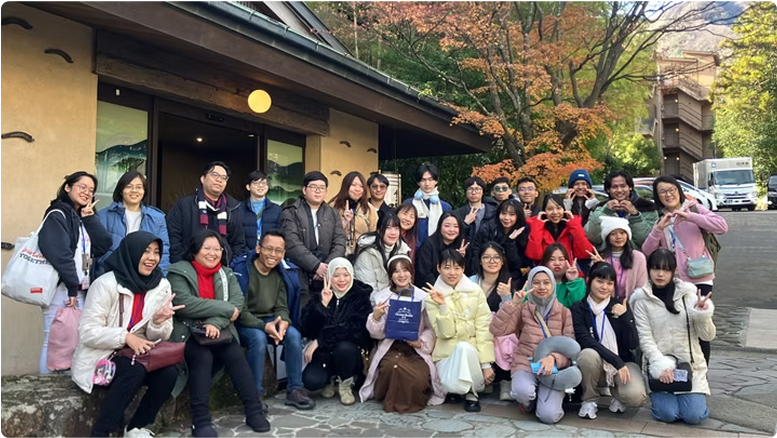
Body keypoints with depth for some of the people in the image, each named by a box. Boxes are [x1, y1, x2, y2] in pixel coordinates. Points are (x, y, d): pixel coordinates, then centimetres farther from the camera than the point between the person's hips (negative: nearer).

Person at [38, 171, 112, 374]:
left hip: (81, 290, 8)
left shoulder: (84, 219, 18)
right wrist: (72, 287, -20)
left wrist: (89, 217, -1)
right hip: (60, 288, -8)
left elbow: (105, 245, 4)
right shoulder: (57, 215, -6)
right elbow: (59, 253, -19)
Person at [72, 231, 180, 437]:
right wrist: (125, 337, -29)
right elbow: (87, 333, -17)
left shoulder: (162, 285, -2)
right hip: (99, 357, -4)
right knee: (135, 371, -32)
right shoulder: (106, 284, -16)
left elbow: (159, 337, 2)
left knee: (168, 373, -22)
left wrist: (158, 321, -21)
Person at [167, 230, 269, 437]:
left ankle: (254, 411, -13)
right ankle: (200, 420, -24)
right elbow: (184, 303, -19)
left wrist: (216, 322, -22)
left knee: (235, 355, -22)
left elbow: (238, 301, -4)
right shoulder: (178, 272, -3)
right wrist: (226, 309, -18)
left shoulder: (226, 274, 11)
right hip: (186, 333, -3)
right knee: (203, 356, -31)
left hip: (218, 332, 4)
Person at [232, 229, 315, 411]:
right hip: (243, 323, -5)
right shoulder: (242, 271, -16)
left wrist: (283, 322, -22)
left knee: (294, 335, -22)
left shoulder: (279, 274, 3)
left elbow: (281, 307, 3)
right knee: (259, 338, -36)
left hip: (270, 321, 5)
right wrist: (264, 326, -31)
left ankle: (294, 389, -9)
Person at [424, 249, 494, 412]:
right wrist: (442, 305, -24)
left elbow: (483, 329, -5)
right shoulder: (432, 297, -2)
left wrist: (486, 363, -13)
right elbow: (445, 333, -11)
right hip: (447, 353, -1)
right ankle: (457, 387, 6)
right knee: (454, 386, -32)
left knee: (464, 347, -36)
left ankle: (472, 392, -11)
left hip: (472, 351, 1)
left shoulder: (475, 291, -1)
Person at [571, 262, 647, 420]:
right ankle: (589, 400, -8)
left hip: (623, 362, 1)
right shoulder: (579, 308, -6)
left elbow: (633, 344, -5)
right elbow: (585, 341, -19)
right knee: (589, 354, -36)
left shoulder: (620, 306, 1)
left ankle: (617, 395, 10)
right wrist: (616, 361, -28)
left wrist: (624, 317, -20)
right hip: (596, 364, -1)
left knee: (636, 396, -29)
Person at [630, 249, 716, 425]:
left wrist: (702, 315, -18)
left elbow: (708, 336, 1)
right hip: (659, 364, -1)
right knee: (668, 414, -17)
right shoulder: (642, 300, -1)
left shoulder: (688, 293, 2)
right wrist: (660, 364, -20)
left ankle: (692, 396, 20)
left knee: (694, 415, -13)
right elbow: (645, 338, -7)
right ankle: (660, 394, 17)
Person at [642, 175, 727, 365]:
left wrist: (689, 217, -20)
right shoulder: (660, 219, 12)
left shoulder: (693, 208, 4)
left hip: (699, 280, -3)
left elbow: (722, 226, -12)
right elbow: (647, 251, 1)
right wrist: (659, 228, -13)